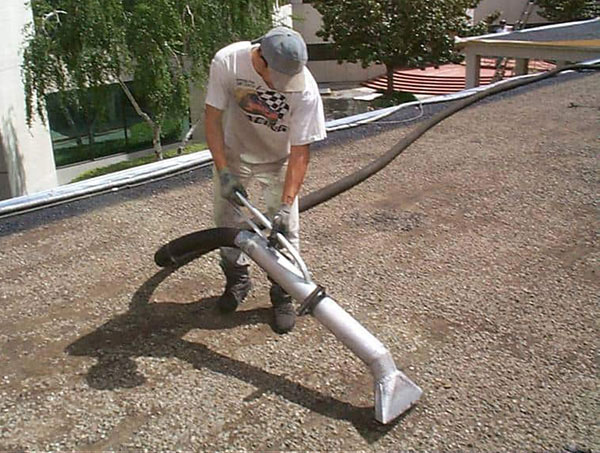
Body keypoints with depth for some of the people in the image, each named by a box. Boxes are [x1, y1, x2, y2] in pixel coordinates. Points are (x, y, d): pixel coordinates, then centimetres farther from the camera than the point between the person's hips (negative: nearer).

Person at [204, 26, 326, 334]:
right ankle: (237, 279, 35)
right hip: (232, 152, 2)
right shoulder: (227, 61, -29)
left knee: (285, 228, -6)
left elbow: (300, 152, -28)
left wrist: (286, 205, -34)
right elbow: (212, 118, -18)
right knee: (226, 219, 9)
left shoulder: (305, 89, -33)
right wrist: (223, 171, -24)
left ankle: (282, 295, 16)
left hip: (277, 159, -1)